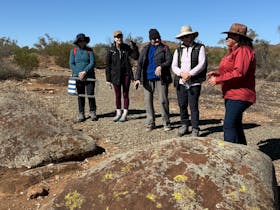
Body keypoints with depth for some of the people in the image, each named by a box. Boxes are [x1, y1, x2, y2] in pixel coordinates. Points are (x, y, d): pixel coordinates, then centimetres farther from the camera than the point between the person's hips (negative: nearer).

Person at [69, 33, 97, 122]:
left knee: (90, 94, -3)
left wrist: (84, 72, -17)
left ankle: (93, 112, 10)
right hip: (78, 77, 1)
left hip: (89, 76, -1)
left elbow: (92, 63, -6)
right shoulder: (73, 51, 5)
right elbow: (71, 64, 0)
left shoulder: (90, 50, 2)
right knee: (80, 96, 5)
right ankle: (81, 114, 13)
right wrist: (78, 73, -12)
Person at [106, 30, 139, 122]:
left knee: (125, 94, 5)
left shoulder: (127, 48, -1)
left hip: (126, 74, 0)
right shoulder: (111, 50, -5)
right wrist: (108, 79, -4)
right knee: (117, 95, 9)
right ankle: (118, 113, 24)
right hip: (115, 75, 0)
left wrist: (134, 46, -17)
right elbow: (108, 65, -2)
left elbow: (136, 57, -7)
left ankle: (125, 114, 15)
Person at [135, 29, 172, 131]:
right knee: (148, 101, 5)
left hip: (160, 78, -3)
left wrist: (161, 66, -23)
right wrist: (137, 78, -2)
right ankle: (150, 123, 16)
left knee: (163, 101, -3)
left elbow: (169, 61, -4)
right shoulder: (145, 49, 12)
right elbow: (140, 64, 8)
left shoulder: (165, 48, 6)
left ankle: (166, 123, 8)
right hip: (147, 79, 3)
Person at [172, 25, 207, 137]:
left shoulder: (199, 48, 3)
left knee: (193, 106, -3)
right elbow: (174, 66, 7)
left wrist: (189, 74, -16)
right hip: (180, 82, 4)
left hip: (194, 83, -4)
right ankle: (184, 125, 24)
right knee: (182, 105, 8)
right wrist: (181, 73, -12)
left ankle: (195, 129, 7)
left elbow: (202, 64, -8)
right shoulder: (178, 50, 15)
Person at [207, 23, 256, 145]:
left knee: (229, 125, -14)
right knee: (235, 125, 18)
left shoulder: (243, 51, -15)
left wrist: (218, 80, -20)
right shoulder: (233, 51, 19)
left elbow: (239, 73, -25)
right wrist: (217, 73, 7)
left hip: (239, 96, -11)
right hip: (232, 95, 11)